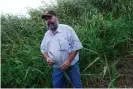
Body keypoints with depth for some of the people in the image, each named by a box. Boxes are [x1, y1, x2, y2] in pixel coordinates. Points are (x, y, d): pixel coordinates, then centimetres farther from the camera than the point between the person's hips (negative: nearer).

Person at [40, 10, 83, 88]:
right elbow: (43, 49, 14)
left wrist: (68, 61, -22)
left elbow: (76, 46, -15)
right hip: (57, 67, 5)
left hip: (71, 65, -4)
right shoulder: (47, 34, 4)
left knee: (77, 85, 10)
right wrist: (47, 58, -8)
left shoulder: (67, 29, -13)